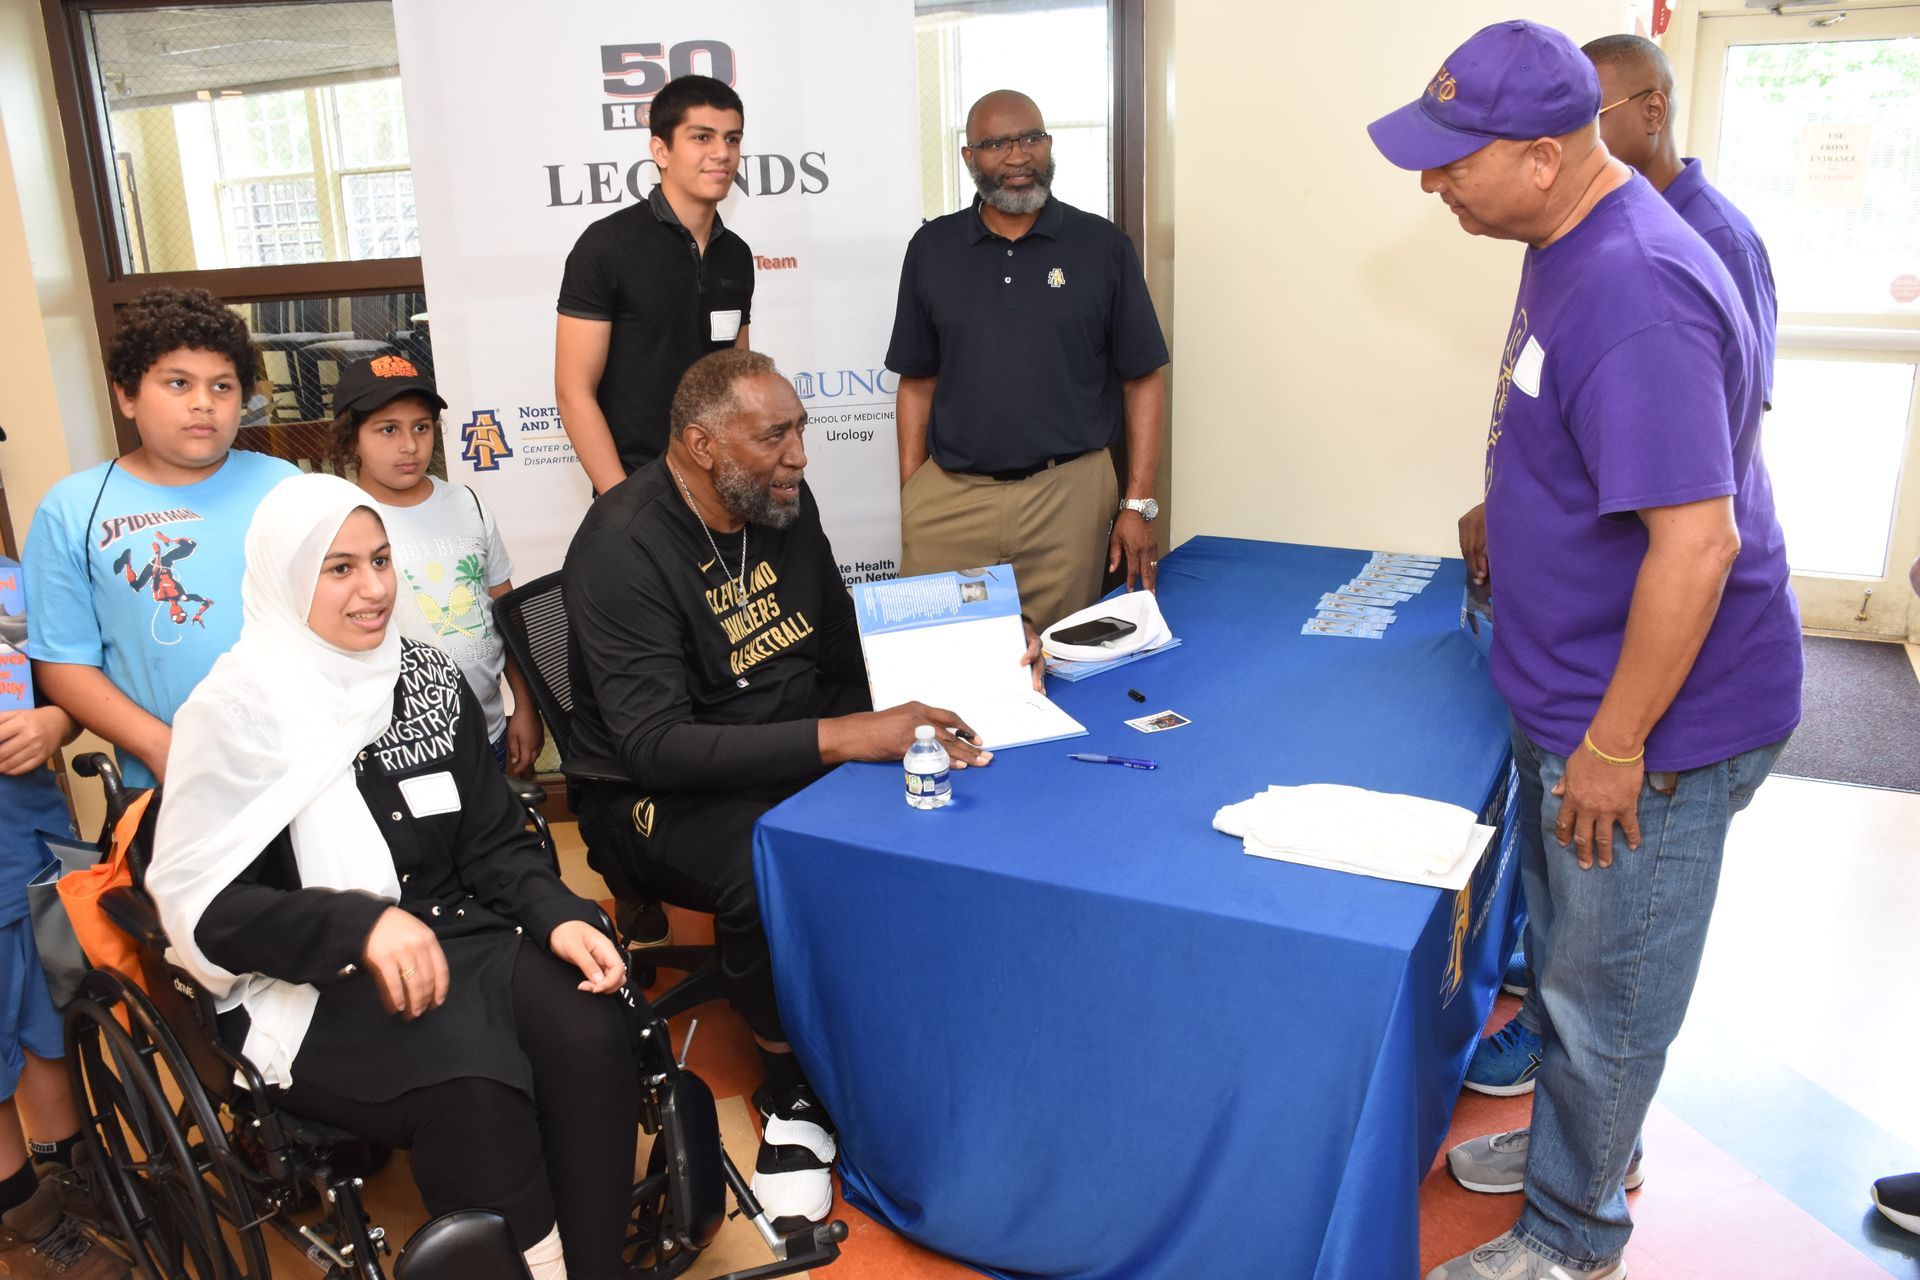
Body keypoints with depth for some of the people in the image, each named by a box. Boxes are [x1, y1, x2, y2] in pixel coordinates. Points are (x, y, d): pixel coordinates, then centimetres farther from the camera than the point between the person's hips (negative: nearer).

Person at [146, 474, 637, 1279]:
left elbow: (492, 844, 8)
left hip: (460, 938, 4)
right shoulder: (238, 709, -6)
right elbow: (206, 904, -11)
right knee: (473, 1082, -33)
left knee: (587, 1036, -26)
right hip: (311, 988, -4)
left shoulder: (429, 681, 8)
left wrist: (559, 918, -12)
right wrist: (361, 923, -27)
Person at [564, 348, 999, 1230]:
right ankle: (796, 1095, -10)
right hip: (661, 795, -6)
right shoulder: (623, 547, -18)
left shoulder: (786, 506, 4)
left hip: (802, 758, 7)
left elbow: (846, 656, 15)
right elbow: (656, 746, -28)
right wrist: (838, 738, -35)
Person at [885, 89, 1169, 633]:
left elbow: (1142, 381, 3)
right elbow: (918, 382, 11)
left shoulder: (1102, 246, 3)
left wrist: (1139, 505, -3)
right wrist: (909, 497, 4)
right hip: (948, 495, 2)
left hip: (1067, 493, -1)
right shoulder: (932, 248, 8)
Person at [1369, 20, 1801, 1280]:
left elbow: (1696, 541, -30)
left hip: (1658, 715, -9)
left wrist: (1614, 747, -24)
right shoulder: (1574, 244, 4)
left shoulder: (1635, 294, -29)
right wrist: (1517, 525, 21)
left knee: (1606, 988, 9)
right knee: (1570, 953, 25)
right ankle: (1581, 1141, 47)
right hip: (1575, 694, 10)